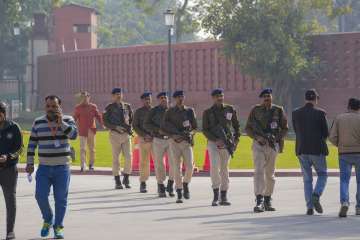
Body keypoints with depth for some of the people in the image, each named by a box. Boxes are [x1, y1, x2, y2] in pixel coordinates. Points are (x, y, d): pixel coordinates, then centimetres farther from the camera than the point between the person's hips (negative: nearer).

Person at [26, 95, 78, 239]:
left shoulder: (67, 120, -1)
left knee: (61, 199, 0)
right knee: (40, 195, -9)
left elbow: (74, 135, -19)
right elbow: (32, 144, 9)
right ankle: (48, 220, 16)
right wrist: (30, 163, 5)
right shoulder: (38, 123, 5)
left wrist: (61, 122, -25)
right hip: (44, 167, 1)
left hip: (62, 168, -1)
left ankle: (58, 227, 14)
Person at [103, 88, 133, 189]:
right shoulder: (109, 108, -1)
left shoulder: (127, 106, 10)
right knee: (115, 158, 2)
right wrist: (116, 127, -17)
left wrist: (130, 127, 2)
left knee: (128, 157, -7)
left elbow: (131, 119, 21)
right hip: (115, 134, -3)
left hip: (126, 134, 3)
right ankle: (117, 182, 9)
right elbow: (105, 122, -4)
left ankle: (126, 179, 8)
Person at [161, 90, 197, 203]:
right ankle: (179, 194, 0)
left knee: (190, 167, -12)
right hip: (174, 142, -1)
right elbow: (163, 126, 1)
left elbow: (195, 127, 12)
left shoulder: (189, 111, 8)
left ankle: (185, 184, 17)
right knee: (177, 168, -5)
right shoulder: (170, 112, 4)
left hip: (187, 142, 1)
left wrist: (190, 133, -9)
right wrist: (174, 134, -10)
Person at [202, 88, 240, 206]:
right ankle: (215, 195, -13)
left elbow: (236, 125, 16)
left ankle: (223, 197, 11)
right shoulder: (207, 112, 3)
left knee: (224, 169, 6)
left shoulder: (230, 109, 8)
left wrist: (236, 139, 3)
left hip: (227, 143, 2)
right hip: (213, 142, -2)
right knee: (214, 166, -19)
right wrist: (216, 140, -15)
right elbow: (205, 130, -2)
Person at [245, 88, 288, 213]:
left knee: (270, 173, 9)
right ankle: (259, 201, -21)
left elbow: (285, 128, 10)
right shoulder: (255, 110, 3)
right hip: (259, 144, -2)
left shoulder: (278, 110, 5)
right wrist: (257, 137, -12)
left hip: (273, 145, 2)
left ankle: (267, 200, 20)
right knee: (259, 172, -14)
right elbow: (248, 128, 5)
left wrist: (278, 137, -8)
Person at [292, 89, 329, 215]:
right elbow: (326, 133, -4)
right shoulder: (320, 113, -8)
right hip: (317, 149, -3)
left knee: (307, 179, 11)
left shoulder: (296, 113, 2)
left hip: (302, 150, 3)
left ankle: (309, 207, 5)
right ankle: (316, 196, -10)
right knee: (322, 174, 14)